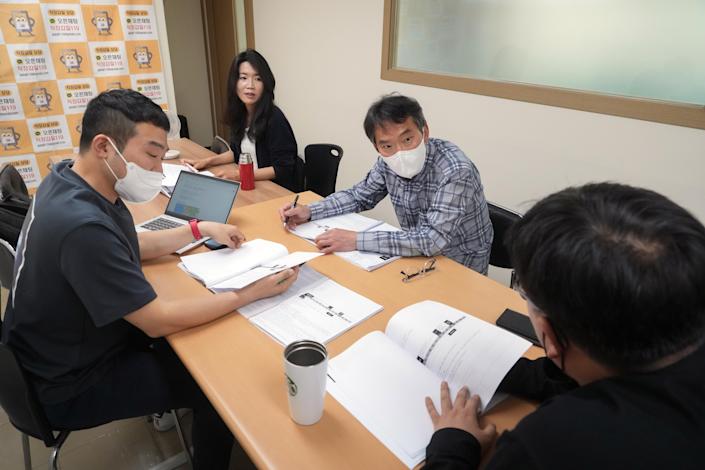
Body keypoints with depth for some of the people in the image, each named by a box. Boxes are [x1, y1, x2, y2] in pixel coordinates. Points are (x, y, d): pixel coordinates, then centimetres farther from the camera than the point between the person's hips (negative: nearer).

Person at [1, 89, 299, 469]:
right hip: (71, 385, -8)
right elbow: (158, 322, -30)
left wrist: (200, 230, 4)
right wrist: (249, 294, -24)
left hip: (78, 342, 8)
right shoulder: (82, 225, -37)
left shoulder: (70, 179, -6)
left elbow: (133, 245, 10)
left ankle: (166, 405, 41)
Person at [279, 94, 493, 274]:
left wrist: (355, 240, -35)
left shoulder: (455, 171, -30)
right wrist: (309, 211, -8)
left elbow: (433, 239, -36)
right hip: (418, 255, 5)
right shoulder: (387, 162, -10)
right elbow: (359, 196, 6)